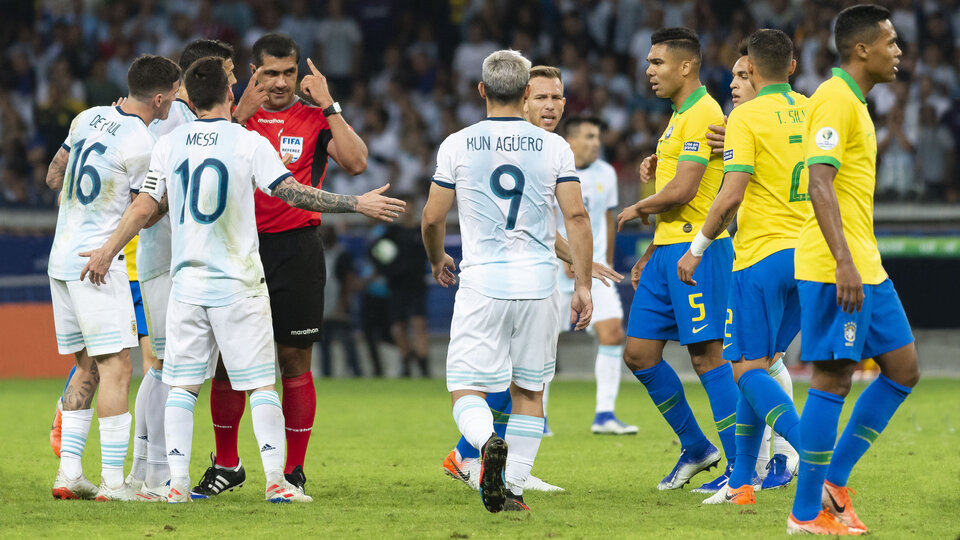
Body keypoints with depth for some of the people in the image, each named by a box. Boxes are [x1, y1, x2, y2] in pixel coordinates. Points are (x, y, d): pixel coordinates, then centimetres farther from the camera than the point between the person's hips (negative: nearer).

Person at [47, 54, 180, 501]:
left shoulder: (88, 119, 8)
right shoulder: (141, 145, -15)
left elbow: (54, 177, 20)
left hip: (61, 259, 8)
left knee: (87, 366, 14)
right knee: (116, 367, -7)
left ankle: (68, 472, 10)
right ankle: (112, 481, -11)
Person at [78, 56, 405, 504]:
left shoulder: (169, 144, 3)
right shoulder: (248, 143, -7)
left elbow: (145, 206, 4)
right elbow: (293, 193, -11)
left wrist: (108, 250, 16)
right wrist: (357, 204, -4)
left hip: (187, 281, 3)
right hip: (239, 283, -3)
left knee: (183, 385, 7)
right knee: (260, 383, 1)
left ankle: (177, 481, 0)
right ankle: (275, 479, -5)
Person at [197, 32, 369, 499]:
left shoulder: (315, 119, 5)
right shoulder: (235, 115, 9)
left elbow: (356, 163, -9)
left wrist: (329, 107, -12)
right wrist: (242, 113, -14)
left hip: (296, 249, -2)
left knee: (294, 360, 0)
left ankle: (293, 472, 7)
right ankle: (226, 465, 16)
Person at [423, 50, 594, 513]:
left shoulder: (457, 145, 1)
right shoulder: (553, 147, 3)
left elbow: (432, 218, 4)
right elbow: (576, 217, -3)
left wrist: (437, 259, 24)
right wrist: (583, 285, 1)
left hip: (482, 283, -2)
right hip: (538, 283, 2)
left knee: (467, 392, 2)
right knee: (528, 391, 16)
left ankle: (489, 443, -30)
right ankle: (513, 487, 11)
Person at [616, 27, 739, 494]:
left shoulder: (703, 115, -13)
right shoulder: (680, 116, 19)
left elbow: (681, 192, -21)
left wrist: (637, 209, -3)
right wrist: (649, 256, 23)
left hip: (697, 249, -10)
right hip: (667, 251, 10)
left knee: (707, 356, -8)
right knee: (639, 353, 8)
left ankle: (742, 467, -3)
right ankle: (696, 448, 20)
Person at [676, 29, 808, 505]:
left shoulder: (746, 117, -10)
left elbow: (731, 195, -16)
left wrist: (697, 247, -6)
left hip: (762, 253, -7)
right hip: (806, 250, 7)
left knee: (748, 368, -4)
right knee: (759, 366, 14)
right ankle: (741, 481, 15)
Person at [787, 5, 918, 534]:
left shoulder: (853, 101, 18)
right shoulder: (835, 99, -13)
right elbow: (819, 183, -22)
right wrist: (844, 262, -28)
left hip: (865, 267, 10)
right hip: (836, 268, -10)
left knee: (903, 369, 10)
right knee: (832, 379, -6)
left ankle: (833, 481, 14)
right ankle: (807, 511, -1)